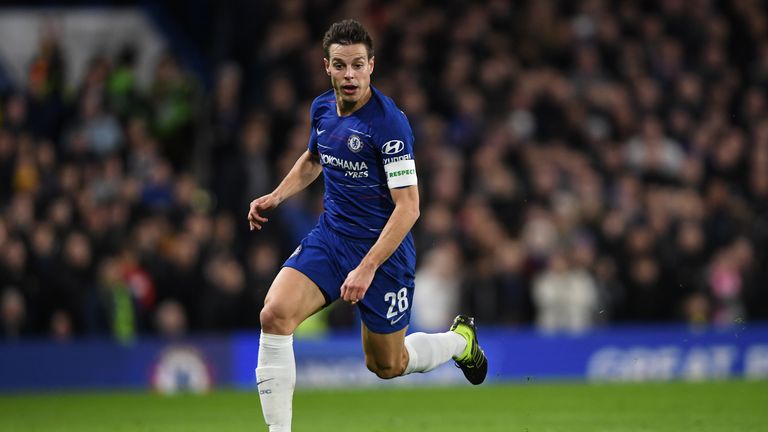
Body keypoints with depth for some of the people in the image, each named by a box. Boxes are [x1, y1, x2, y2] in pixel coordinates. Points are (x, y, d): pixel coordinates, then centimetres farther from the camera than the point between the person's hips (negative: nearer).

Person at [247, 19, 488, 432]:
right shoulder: (322, 108, 2)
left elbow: (408, 206, -21)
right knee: (274, 314, -20)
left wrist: (367, 267, -27)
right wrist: (277, 196, 8)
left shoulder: (388, 122, -20)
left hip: (382, 249, -5)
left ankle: (460, 339, 41)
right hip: (329, 237, 5)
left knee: (387, 366, 10)